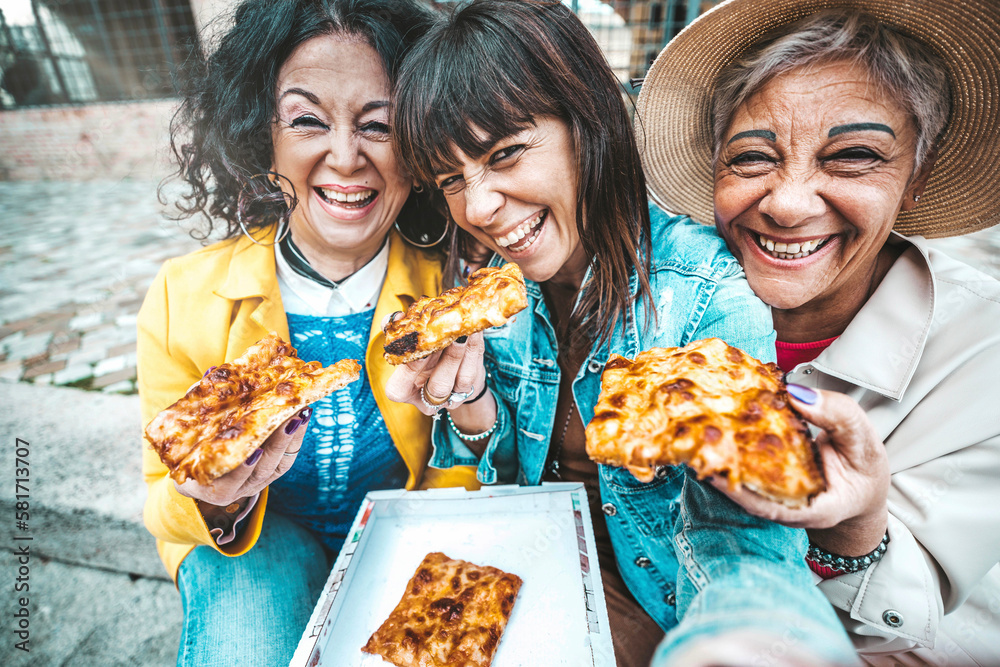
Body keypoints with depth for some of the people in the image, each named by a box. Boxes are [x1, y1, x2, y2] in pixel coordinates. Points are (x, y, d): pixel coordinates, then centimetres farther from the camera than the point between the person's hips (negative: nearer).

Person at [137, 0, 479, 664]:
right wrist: (211, 502, -28)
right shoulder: (182, 299, -16)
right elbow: (167, 505, -6)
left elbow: (460, 486, -8)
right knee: (256, 595, -29)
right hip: (249, 557, 0)